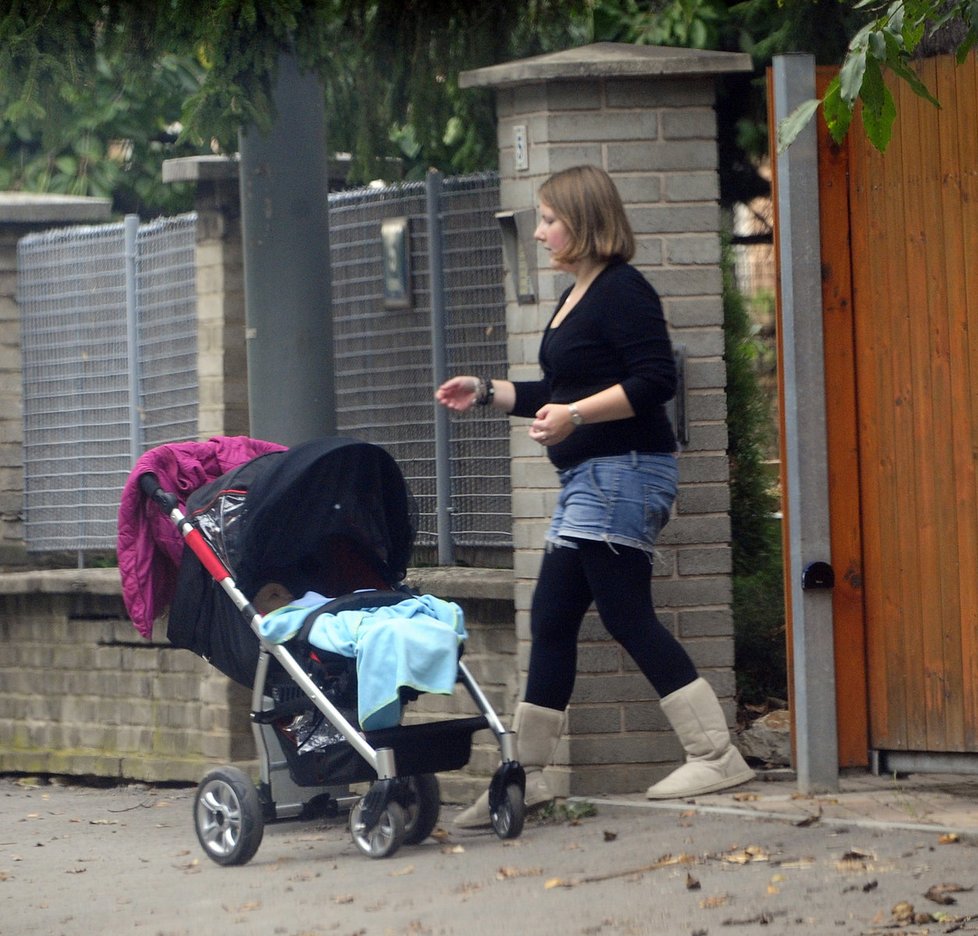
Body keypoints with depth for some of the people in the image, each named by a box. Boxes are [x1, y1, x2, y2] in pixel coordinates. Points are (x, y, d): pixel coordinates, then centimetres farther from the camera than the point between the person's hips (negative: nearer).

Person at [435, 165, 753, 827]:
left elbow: (656, 381, -21)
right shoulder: (576, 298, 20)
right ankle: (526, 776, 14)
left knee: (628, 617, -11)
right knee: (551, 619, 9)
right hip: (591, 478, 11)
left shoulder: (623, 291, -11)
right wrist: (486, 394, 24)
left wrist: (575, 414, -27)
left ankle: (716, 755, -9)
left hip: (624, 473, -11)